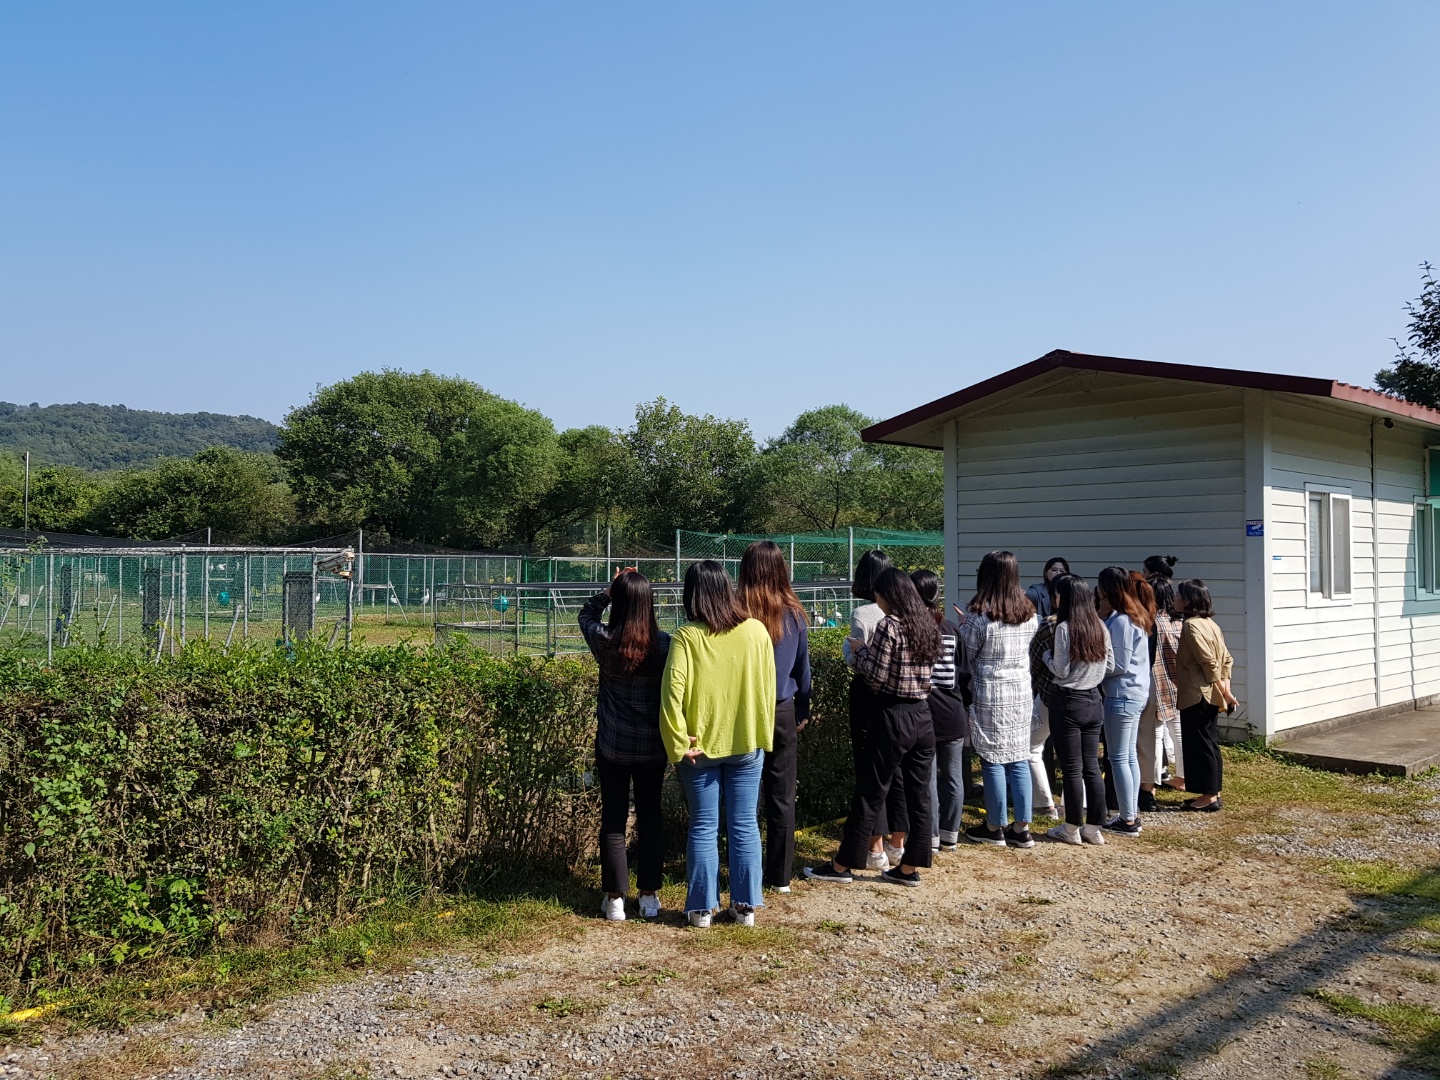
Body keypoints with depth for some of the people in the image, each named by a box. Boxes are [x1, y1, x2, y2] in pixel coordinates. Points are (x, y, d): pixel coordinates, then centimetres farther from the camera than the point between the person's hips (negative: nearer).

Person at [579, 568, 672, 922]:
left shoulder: (604, 641, -12)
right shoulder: (664, 643, -10)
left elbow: (586, 614, 11)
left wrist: (611, 588, 4)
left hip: (613, 745, -1)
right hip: (652, 745, 1)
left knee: (613, 819, 10)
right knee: (650, 816, 14)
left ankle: (615, 899, 14)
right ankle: (649, 896, 19)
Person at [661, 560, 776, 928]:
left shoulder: (686, 637, -13)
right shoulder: (756, 631, -5)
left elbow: (672, 694, -18)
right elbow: (768, 690, 1)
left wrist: (679, 744, -8)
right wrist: (763, 736, 12)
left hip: (702, 746, -2)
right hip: (747, 744, 2)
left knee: (703, 828, 9)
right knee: (744, 827, 11)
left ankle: (702, 907, 16)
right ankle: (746, 905, 18)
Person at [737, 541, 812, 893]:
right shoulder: (794, 614, -3)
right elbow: (803, 669, 6)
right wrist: (801, 713, 18)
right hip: (783, 714, 2)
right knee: (782, 798, 11)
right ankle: (780, 876, 18)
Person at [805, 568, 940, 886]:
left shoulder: (889, 626, -14)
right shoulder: (928, 625, 9)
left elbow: (877, 678, -16)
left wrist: (860, 650, 0)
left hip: (892, 718, -7)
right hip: (923, 717, 7)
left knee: (869, 795, 1)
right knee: (919, 794, 9)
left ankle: (842, 866, 10)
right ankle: (910, 868, 17)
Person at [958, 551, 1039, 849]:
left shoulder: (979, 615, -15)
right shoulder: (1029, 613, 3)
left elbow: (966, 658, -7)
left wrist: (964, 627, 12)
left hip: (990, 696, -5)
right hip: (1022, 695, 5)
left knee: (993, 761, 4)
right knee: (1019, 759, 10)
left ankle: (995, 828, 14)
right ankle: (1022, 829, 15)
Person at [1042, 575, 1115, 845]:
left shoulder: (1064, 628, -15)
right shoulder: (1100, 627, 4)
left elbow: (1061, 670, -15)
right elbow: (1110, 666, 10)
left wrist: (1047, 654, 2)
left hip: (1068, 702, -6)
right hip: (1094, 701, 6)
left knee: (1072, 769, 2)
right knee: (1091, 766, 11)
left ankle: (1072, 829, 10)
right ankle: (1094, 828, 16)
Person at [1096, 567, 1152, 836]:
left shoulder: (1120, 621, -19)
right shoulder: (1135, 617, 10)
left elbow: (1119, 665, -20)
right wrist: (1104, 617, 5)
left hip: (1122, 696, -10)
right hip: (1135, 693, 10)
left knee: (1119, 758, -2)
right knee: (1130, 756, 15)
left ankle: (1128, 821, 3)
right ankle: (1132, 813, 22)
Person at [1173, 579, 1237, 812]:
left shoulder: (1192, 626, -17)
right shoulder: (1209, 623, 12)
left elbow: (1209, 663, -21)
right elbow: (1226, 659, 12)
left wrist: (1225, 693, -14)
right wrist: (1225, 689, 6)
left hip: (1197, 696, -10)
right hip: (1209, 696, 10)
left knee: (1200, 744, -2)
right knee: (1209, 743, 14)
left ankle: (1208, 796, 4)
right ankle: (1213, 793, 21)